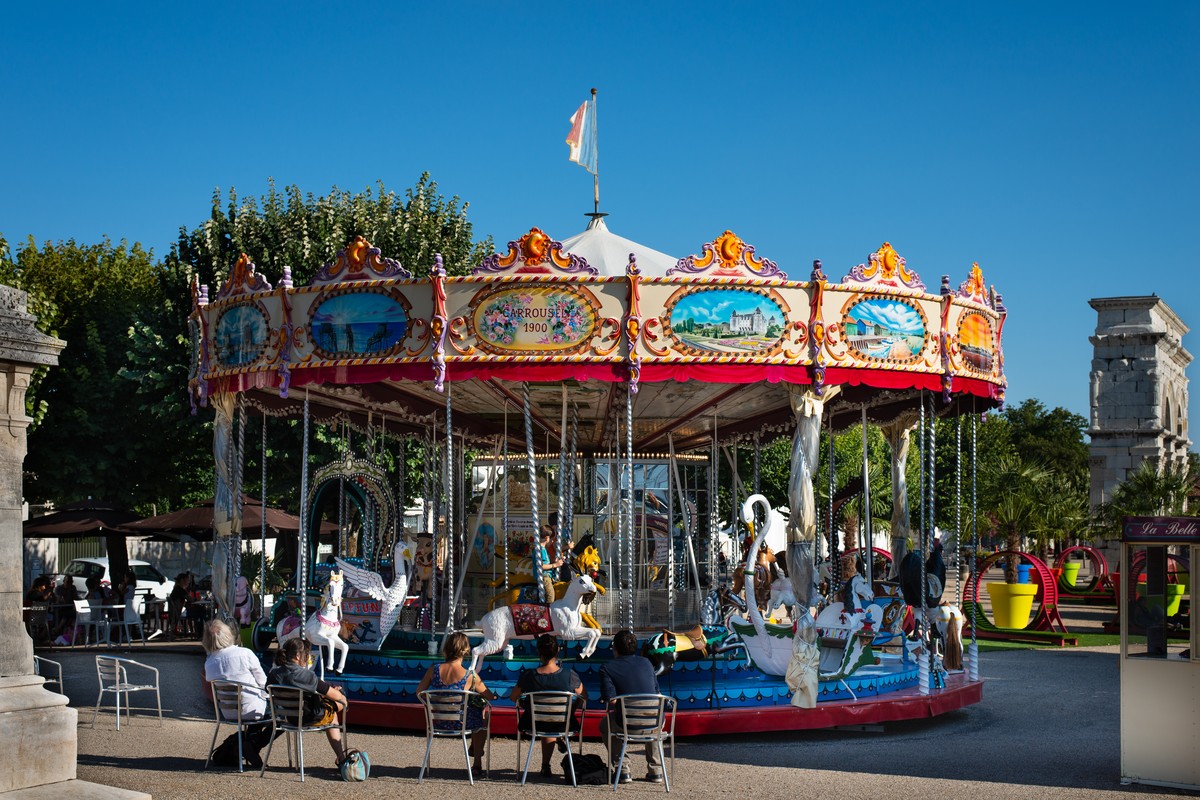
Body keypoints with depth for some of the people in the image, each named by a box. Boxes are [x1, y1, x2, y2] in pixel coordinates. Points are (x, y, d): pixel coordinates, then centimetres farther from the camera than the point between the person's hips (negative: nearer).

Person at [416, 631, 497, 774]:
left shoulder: (433, 670, -10)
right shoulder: (471, 676, -18)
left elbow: (419, 692, 2)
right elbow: (489, 696, -3)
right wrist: (495, 696, 21)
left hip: (438, 722, 5)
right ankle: (477, 763, 35)